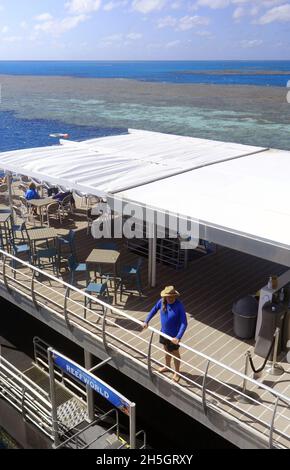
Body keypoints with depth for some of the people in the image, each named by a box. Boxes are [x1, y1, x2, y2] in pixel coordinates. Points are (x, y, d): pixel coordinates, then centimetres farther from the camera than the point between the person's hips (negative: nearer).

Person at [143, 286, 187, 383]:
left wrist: (178, 337, -36)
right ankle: (167, 366, 53)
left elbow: (184, 323, -30)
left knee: (175, 353, 15)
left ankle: (177, 373, 37)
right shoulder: (162, 302, -15)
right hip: (164, 332, 5)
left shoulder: (179, 306, -30)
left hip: (174, 335, -5)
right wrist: (146, 321, 4)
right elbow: (154, 310, 5)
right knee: (167, 350, 28)